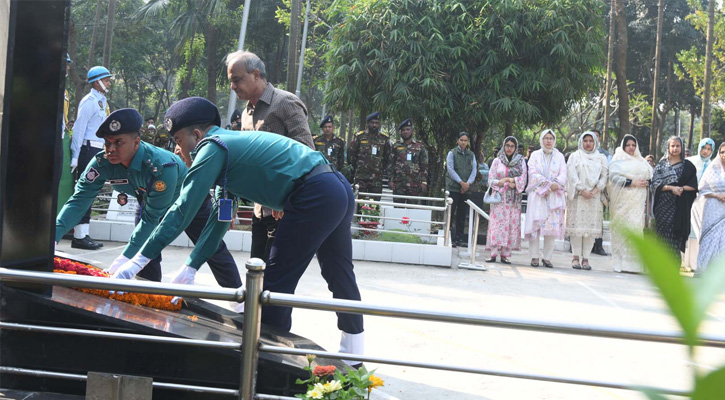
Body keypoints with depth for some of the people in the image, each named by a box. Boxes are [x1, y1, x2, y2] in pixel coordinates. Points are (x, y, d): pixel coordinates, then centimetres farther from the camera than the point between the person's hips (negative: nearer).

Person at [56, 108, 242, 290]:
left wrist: (125, 258, -47)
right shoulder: (101, 163, -31)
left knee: (213, 250, 6)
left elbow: (152, 217, -41)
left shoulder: (163, 167, -46)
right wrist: (54, 234, -48)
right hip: (149, 202, 5)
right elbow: (79, 200, -32)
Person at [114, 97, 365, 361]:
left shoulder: (212, 147, -5)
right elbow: (220, 218, 23)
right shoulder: (231, 143, 23)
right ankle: (352, 354, 36)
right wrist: (191, 267, 20)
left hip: (314, 197, -10)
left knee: (277, 282, -1)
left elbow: (182, 210, -11)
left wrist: (139, 260, -8)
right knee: (339, 274, 21)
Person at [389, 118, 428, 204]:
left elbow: (424, 166, 6)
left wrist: (424, 182, -2)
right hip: (398, 183, 1)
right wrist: (391, 180, -1)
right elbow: (391, 165, 8)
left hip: (414, 184, -1)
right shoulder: (396, 146, 9)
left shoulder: (420, 147, 8)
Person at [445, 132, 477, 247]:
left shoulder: (471, 155, 13)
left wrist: (468, 183, -9)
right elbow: (450, 169, -6)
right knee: (451, 212, -7)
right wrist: (461, 182, -14)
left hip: (466, 189, 4)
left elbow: (474, 170, 7)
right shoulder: (452, 153, 2)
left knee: (462, 214, 5)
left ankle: (459, 238, 11)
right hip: (453, 187, -4)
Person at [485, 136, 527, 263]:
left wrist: (509, 180, -12)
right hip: (499, 196, -1)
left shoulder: (521, 162, 10)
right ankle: (494, 254, -10)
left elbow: (523, 180, 2)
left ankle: (505, 254, -3)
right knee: (497, 222, -9)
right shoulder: (497, 161, 9)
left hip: (514, 199, 1)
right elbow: (491, 179, 4)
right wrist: (503, 183, -11)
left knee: (512, 224, -5)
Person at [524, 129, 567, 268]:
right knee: (535, 224, -8)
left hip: (554, 196, 1)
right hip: (537, 194, -1)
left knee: (552, 225, -5)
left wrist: (554, 185, -16)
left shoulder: (559, 156, 14)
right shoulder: (535, 155, 11)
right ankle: (534, 257, -5)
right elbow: (533, 173, -2)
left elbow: (563, 175, 3)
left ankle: (547, 258, -1)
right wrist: (549, 183, -14)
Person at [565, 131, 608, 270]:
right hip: (577, 196, -2)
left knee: (591, 226, -4)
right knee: (577, 226, -7)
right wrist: (582, 190, -11)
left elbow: (604, 176, 7)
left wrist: (595, 190, -8)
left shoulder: (601, 158, 16)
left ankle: (586, 258, -3)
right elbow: (572, 175, 0)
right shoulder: (575, 156, 10)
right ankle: (576, 257, -3)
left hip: (595, 197, 2)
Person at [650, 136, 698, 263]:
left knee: (676, 235, -4)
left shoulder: (688, 165, 9)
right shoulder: (661, 164, 9)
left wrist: (681, 188, -13)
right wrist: (671, 188, -13)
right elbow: (655, 183, 0)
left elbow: (694, 185, 4)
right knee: (663, 233, -5)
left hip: (679, 205, 0)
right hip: (664, 204, 0)